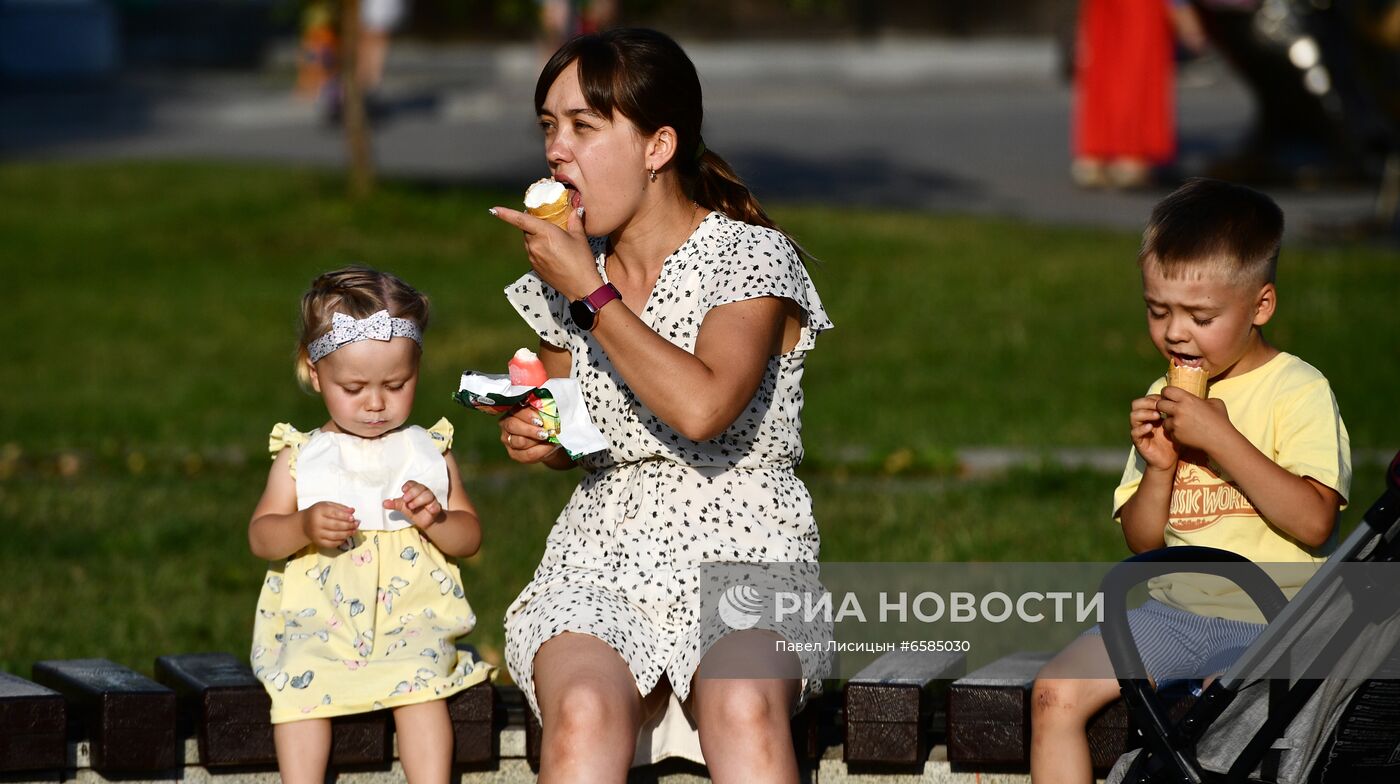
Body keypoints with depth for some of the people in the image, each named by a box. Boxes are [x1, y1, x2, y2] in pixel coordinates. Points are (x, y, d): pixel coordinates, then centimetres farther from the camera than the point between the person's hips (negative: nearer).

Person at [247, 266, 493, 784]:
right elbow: (261, 537, 6)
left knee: (421, 670, -30)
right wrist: (305, 527, -15)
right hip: (318, 622, 0)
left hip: (412, 619, 0)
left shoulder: (429, 453, 11)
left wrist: (433, 519, -11)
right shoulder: (300, 457, 10)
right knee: (302, 675, -29)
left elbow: (469, 537, 11)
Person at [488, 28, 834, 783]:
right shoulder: (566, 271, 12)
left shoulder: (752, 260, -4)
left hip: (740, 557, -3)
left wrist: (591, 293, -15)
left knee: (745, 708, -38)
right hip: (600, 564, 3)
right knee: (583, 713, -32)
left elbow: (701, 409, -23)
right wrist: (535, 438, 4)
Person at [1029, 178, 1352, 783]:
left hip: (1274, 620, -6)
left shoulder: (1299, 392, -6)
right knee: (1055, 693, -14)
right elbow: (1143, 541, 15)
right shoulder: (1164, 403, 14)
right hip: (1174, 610, 6)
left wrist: (1220, 438, -20)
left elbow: (1313, 522, -19)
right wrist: (1159, 467, -5)